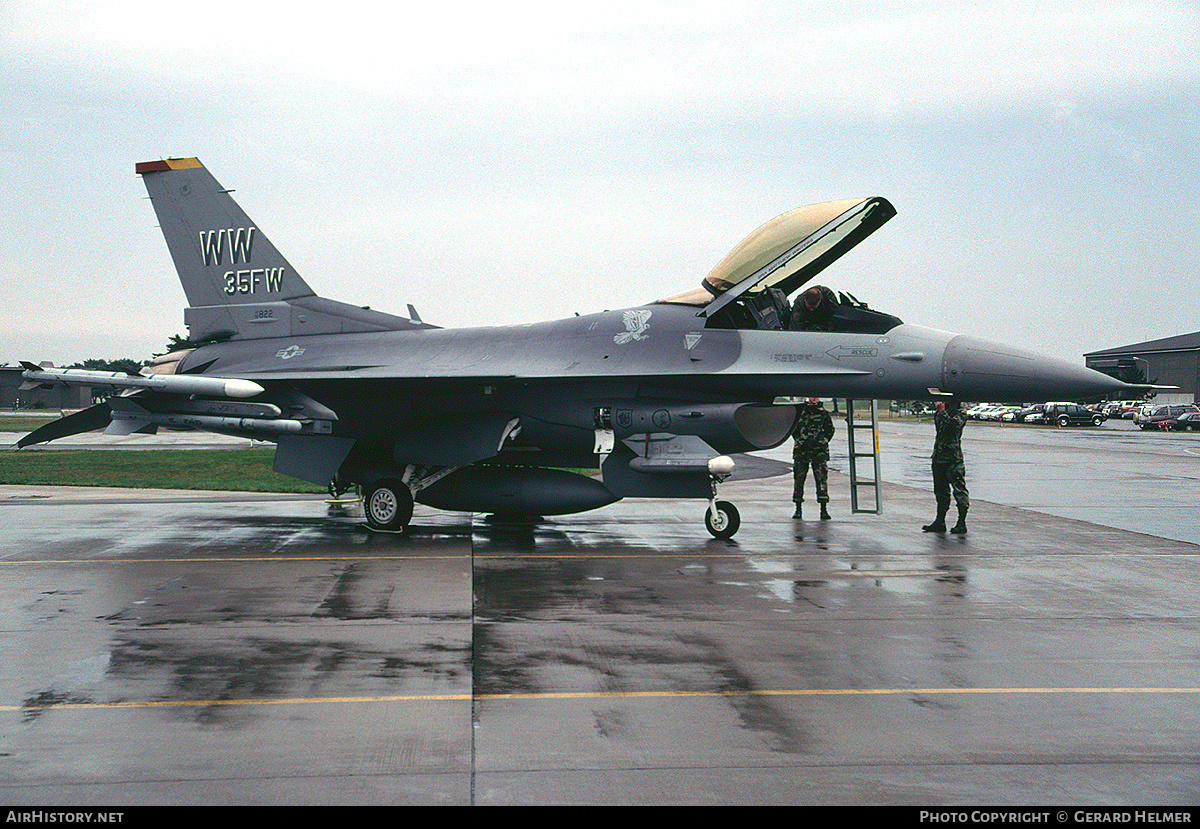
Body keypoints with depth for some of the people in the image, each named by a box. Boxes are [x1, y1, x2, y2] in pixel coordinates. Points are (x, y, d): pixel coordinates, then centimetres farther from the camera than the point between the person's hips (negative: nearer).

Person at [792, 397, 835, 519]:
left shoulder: (823, 413, 7)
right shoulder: (799, 411, 7)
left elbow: (830, 430, 13)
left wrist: (822, 442, 3)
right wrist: (799, 441, 3)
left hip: (819, 452, -1)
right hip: (801, 451, 1)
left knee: (821, 479, -7)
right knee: (799, 479, 3)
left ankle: (824, 509, -4)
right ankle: (798, 509, 13)